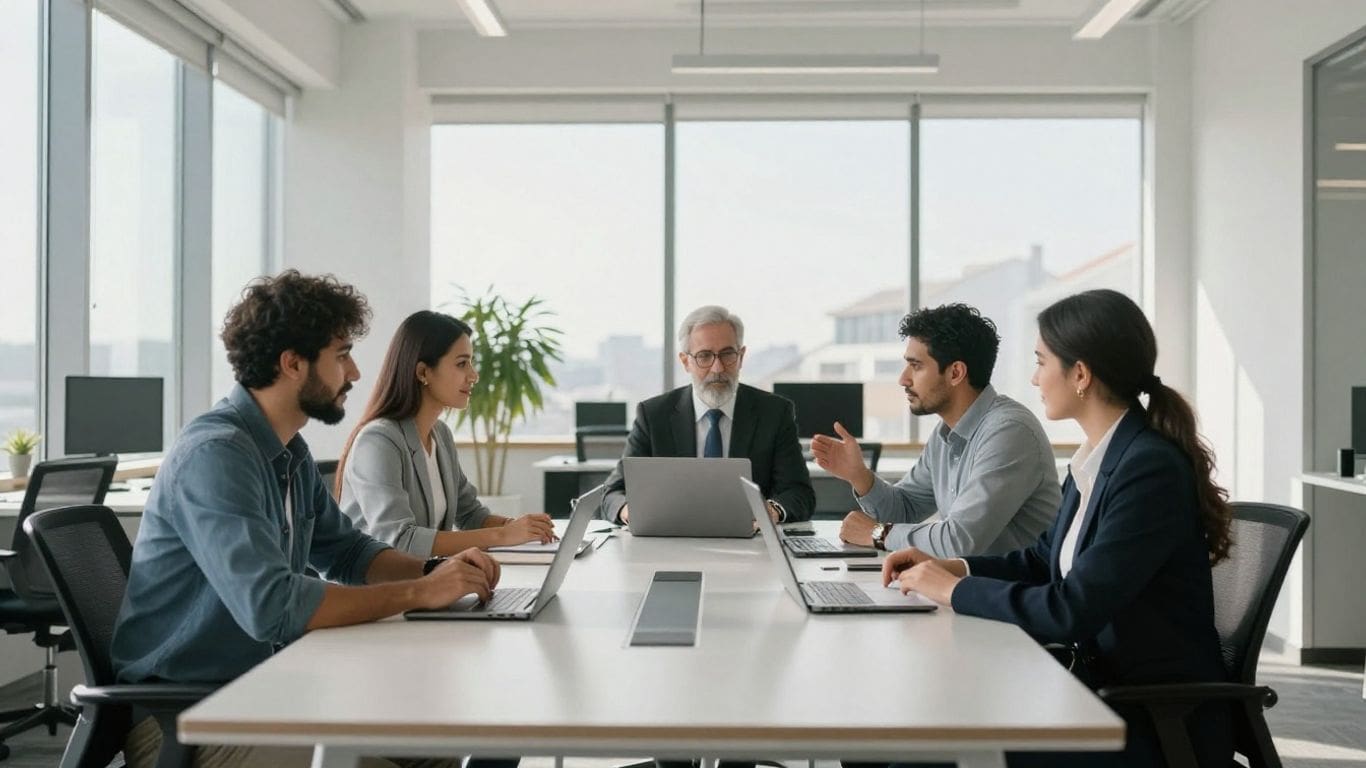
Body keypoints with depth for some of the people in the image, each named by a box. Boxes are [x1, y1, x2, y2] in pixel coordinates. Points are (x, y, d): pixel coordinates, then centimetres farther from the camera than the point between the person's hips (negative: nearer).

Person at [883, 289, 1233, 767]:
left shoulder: (1151, 468, -22)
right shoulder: (1098, 458, 5)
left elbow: (1072, 610, -26)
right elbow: (1045, 560, 17)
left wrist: (955, 589, -15)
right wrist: (947, 566, 4)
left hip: (1162, 725, -8)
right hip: (1103, 686, 8)